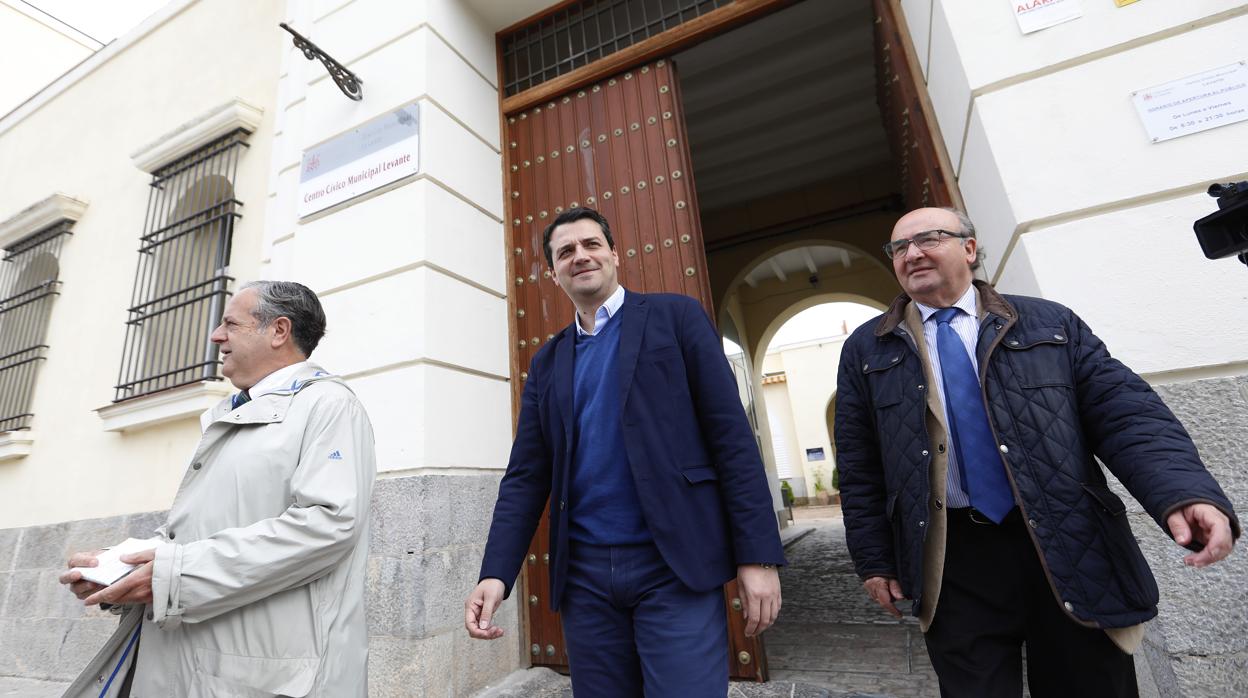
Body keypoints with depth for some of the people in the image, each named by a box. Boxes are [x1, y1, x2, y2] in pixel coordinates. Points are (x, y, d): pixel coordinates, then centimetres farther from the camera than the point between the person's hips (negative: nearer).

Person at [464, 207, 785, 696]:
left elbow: (732, 437, -5)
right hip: (584, 575, 4)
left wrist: (758, 555, -10)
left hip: (674, 566, -3)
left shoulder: (676, 317, 1)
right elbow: (526, 476, 8)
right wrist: (496, 574, -4)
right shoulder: (547, 362, 12)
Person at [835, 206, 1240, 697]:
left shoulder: (1050, 323, 7)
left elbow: (1126, 414, 2)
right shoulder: (866, 349, 3)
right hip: (953, 559, -1)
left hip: (1072, 547, 2)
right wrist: (874, 559, 0)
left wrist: (1186, 492, -18)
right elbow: (858, 465, 2)